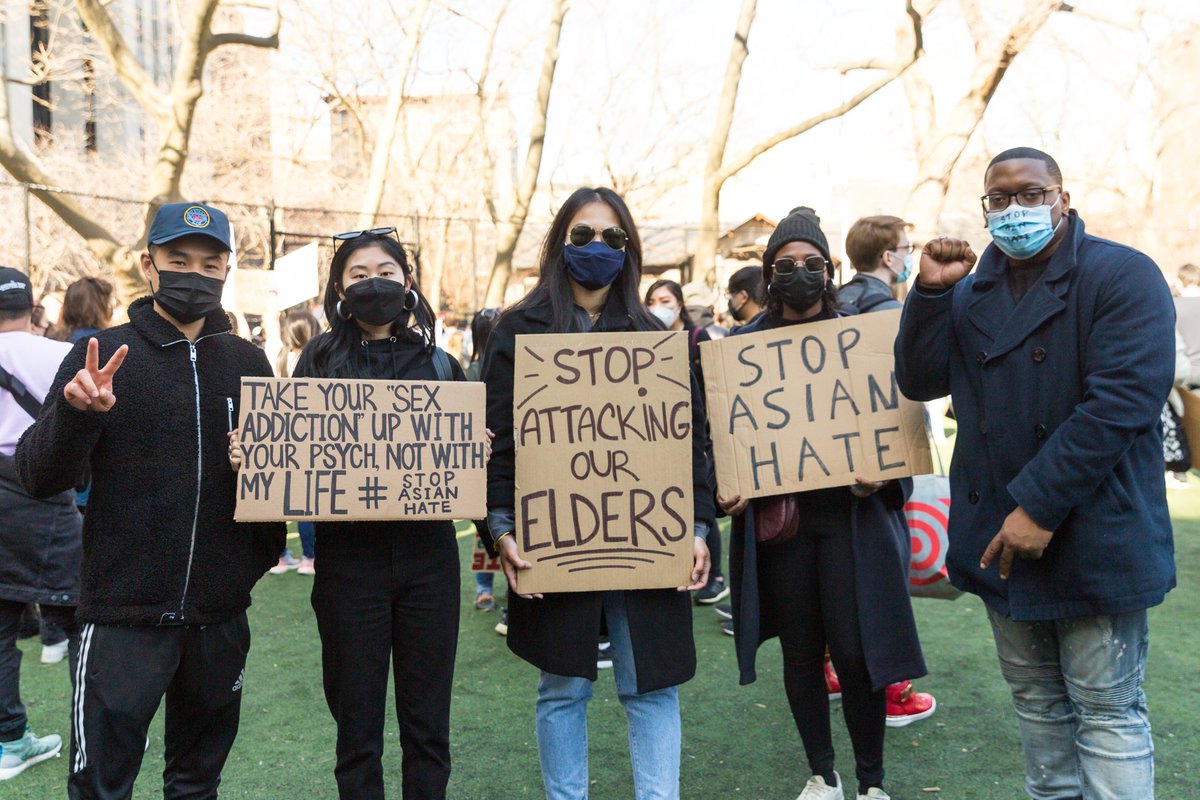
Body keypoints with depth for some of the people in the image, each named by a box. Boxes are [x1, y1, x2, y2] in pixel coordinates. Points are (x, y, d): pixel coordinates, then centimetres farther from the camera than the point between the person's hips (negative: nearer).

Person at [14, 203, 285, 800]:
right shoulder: (103, 355, -2)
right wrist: (74, 411, -26)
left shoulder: (248, 363, 7)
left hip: (220, 615, 3)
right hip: (123, 615, -3)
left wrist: (267, 549, 1)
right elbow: (38, 478, -8)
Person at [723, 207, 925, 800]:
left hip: (850, 515, -1)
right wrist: (726, 490, -10)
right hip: (776, 519, 2)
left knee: (854, 650, -1)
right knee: (800, 651, 11)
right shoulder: (744, 343, 5)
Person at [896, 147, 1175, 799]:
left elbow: (1121, 400, -19)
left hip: (1094, 540, -6)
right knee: (1036, 702, 18)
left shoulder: (1123, 276, -8)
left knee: (1107, 710, 4)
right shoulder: (972, 294, 11)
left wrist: (1040, 506, -23)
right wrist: (932, 290, -8)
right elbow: (918, 381, 5)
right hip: (1000, 541, 6)